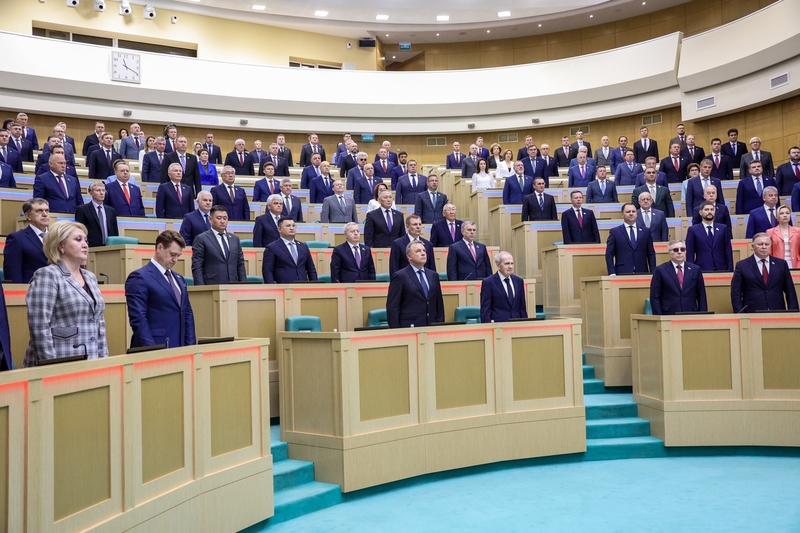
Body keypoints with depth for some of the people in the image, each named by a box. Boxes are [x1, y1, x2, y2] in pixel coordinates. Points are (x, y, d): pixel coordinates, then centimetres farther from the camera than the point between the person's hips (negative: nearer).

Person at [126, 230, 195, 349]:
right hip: (155, 349, -7)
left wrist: (190, 345, 7)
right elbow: (138, 318, -14)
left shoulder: (179, 279, 16)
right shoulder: (139, 278, -7)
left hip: (180, 348, 7)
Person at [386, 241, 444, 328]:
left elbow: (439, 304, 17)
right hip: (410, 328, -5)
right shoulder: (400, 276, -3)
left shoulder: (433, 275, 14)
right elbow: (392, 307, -7)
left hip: (432, 328, 5)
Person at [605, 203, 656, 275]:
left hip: (642, 273, 2)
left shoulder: (645, 231, 13)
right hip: (622, 273, -2)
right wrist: (612, 273, -9)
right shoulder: (614, 232, 6)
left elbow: (651, 254, 12)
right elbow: (609, 254, 2)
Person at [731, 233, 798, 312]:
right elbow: (736, 294, -1)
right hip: (752, 314, -2)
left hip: (778, 314, 2)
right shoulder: (742, 265, 1)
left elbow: (790, 291, 10)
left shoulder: (781, 264, 9)